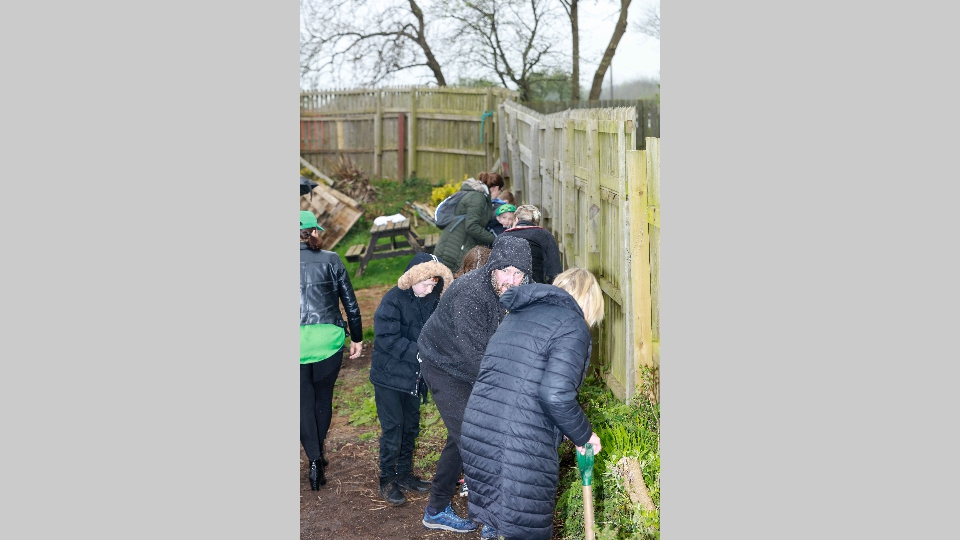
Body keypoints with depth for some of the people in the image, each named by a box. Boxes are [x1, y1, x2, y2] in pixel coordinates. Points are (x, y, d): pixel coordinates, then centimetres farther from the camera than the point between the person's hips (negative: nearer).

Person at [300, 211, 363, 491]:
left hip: (298, 340, 0)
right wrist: (357, 338, 13)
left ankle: (314, 459, -2)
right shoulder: (331, 260, -1)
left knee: (304, 401, 8)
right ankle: (318, 451, 28)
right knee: (323, 396, 17)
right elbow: (350, 303, 2)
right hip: (328, 339, 1)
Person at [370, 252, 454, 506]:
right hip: (389, 375, -6)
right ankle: (387, 480, 11)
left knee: (411, 426, 15)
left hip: (414, 376, 7)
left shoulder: (430, 300, 1)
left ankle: (404, 473, 30)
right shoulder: (393, 300, -18)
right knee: (392, 428, -2)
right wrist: (418, 353, -30)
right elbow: (387, 338, -24)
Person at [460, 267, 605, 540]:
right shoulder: (572, 326, -5)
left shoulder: (516, 316, 19)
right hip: (522, 449, -7)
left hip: (475, 433, 7)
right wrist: (583, 435, -1)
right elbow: (556, 394, -17)